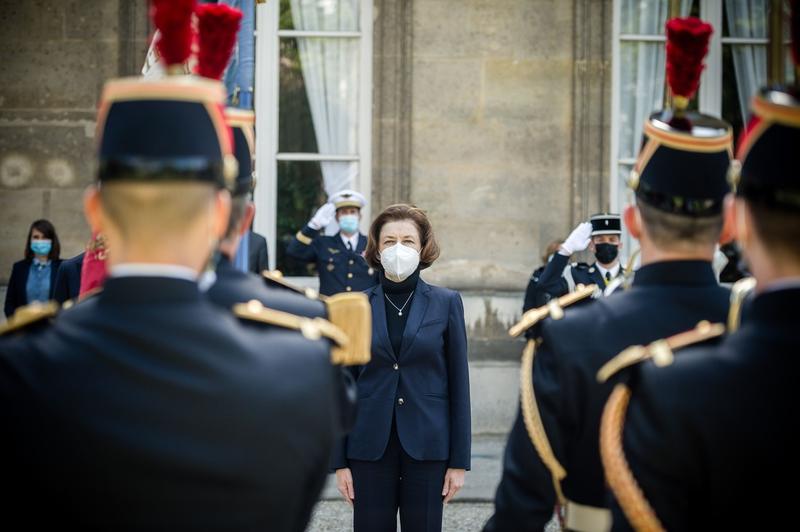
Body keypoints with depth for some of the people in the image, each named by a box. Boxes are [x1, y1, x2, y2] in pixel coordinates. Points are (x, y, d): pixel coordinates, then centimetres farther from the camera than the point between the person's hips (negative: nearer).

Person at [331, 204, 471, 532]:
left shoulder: (446, 303, 3)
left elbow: (459, 384, 2)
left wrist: (459, 461, -2)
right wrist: (339, 461, 1)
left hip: (426, 446, -1)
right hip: (370, 447, 1)